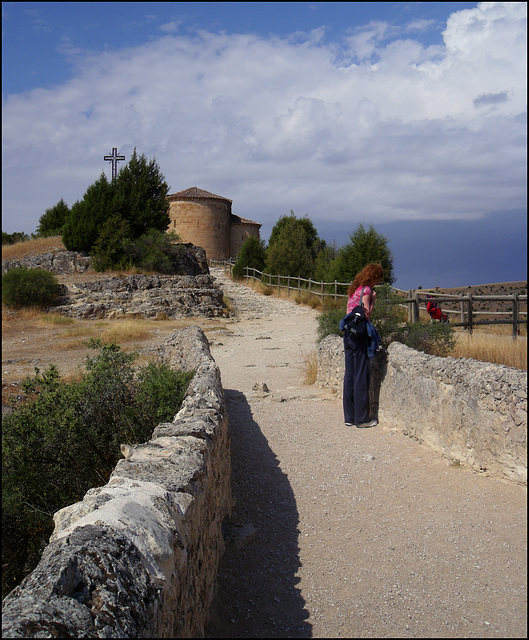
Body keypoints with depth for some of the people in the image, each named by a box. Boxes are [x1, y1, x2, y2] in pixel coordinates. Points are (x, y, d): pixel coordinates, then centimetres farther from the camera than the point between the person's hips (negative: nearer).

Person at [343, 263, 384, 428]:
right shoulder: (366, 290, -9)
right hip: (359, 336, -8)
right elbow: (366, 315, -15)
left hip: (348, 335, 8)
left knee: (350, 376, 10)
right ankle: (361, 419, 3)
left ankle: (349, 417, 16)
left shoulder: (354, 289, 16)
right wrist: (373, 300, -4)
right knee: (361, 377, -3)